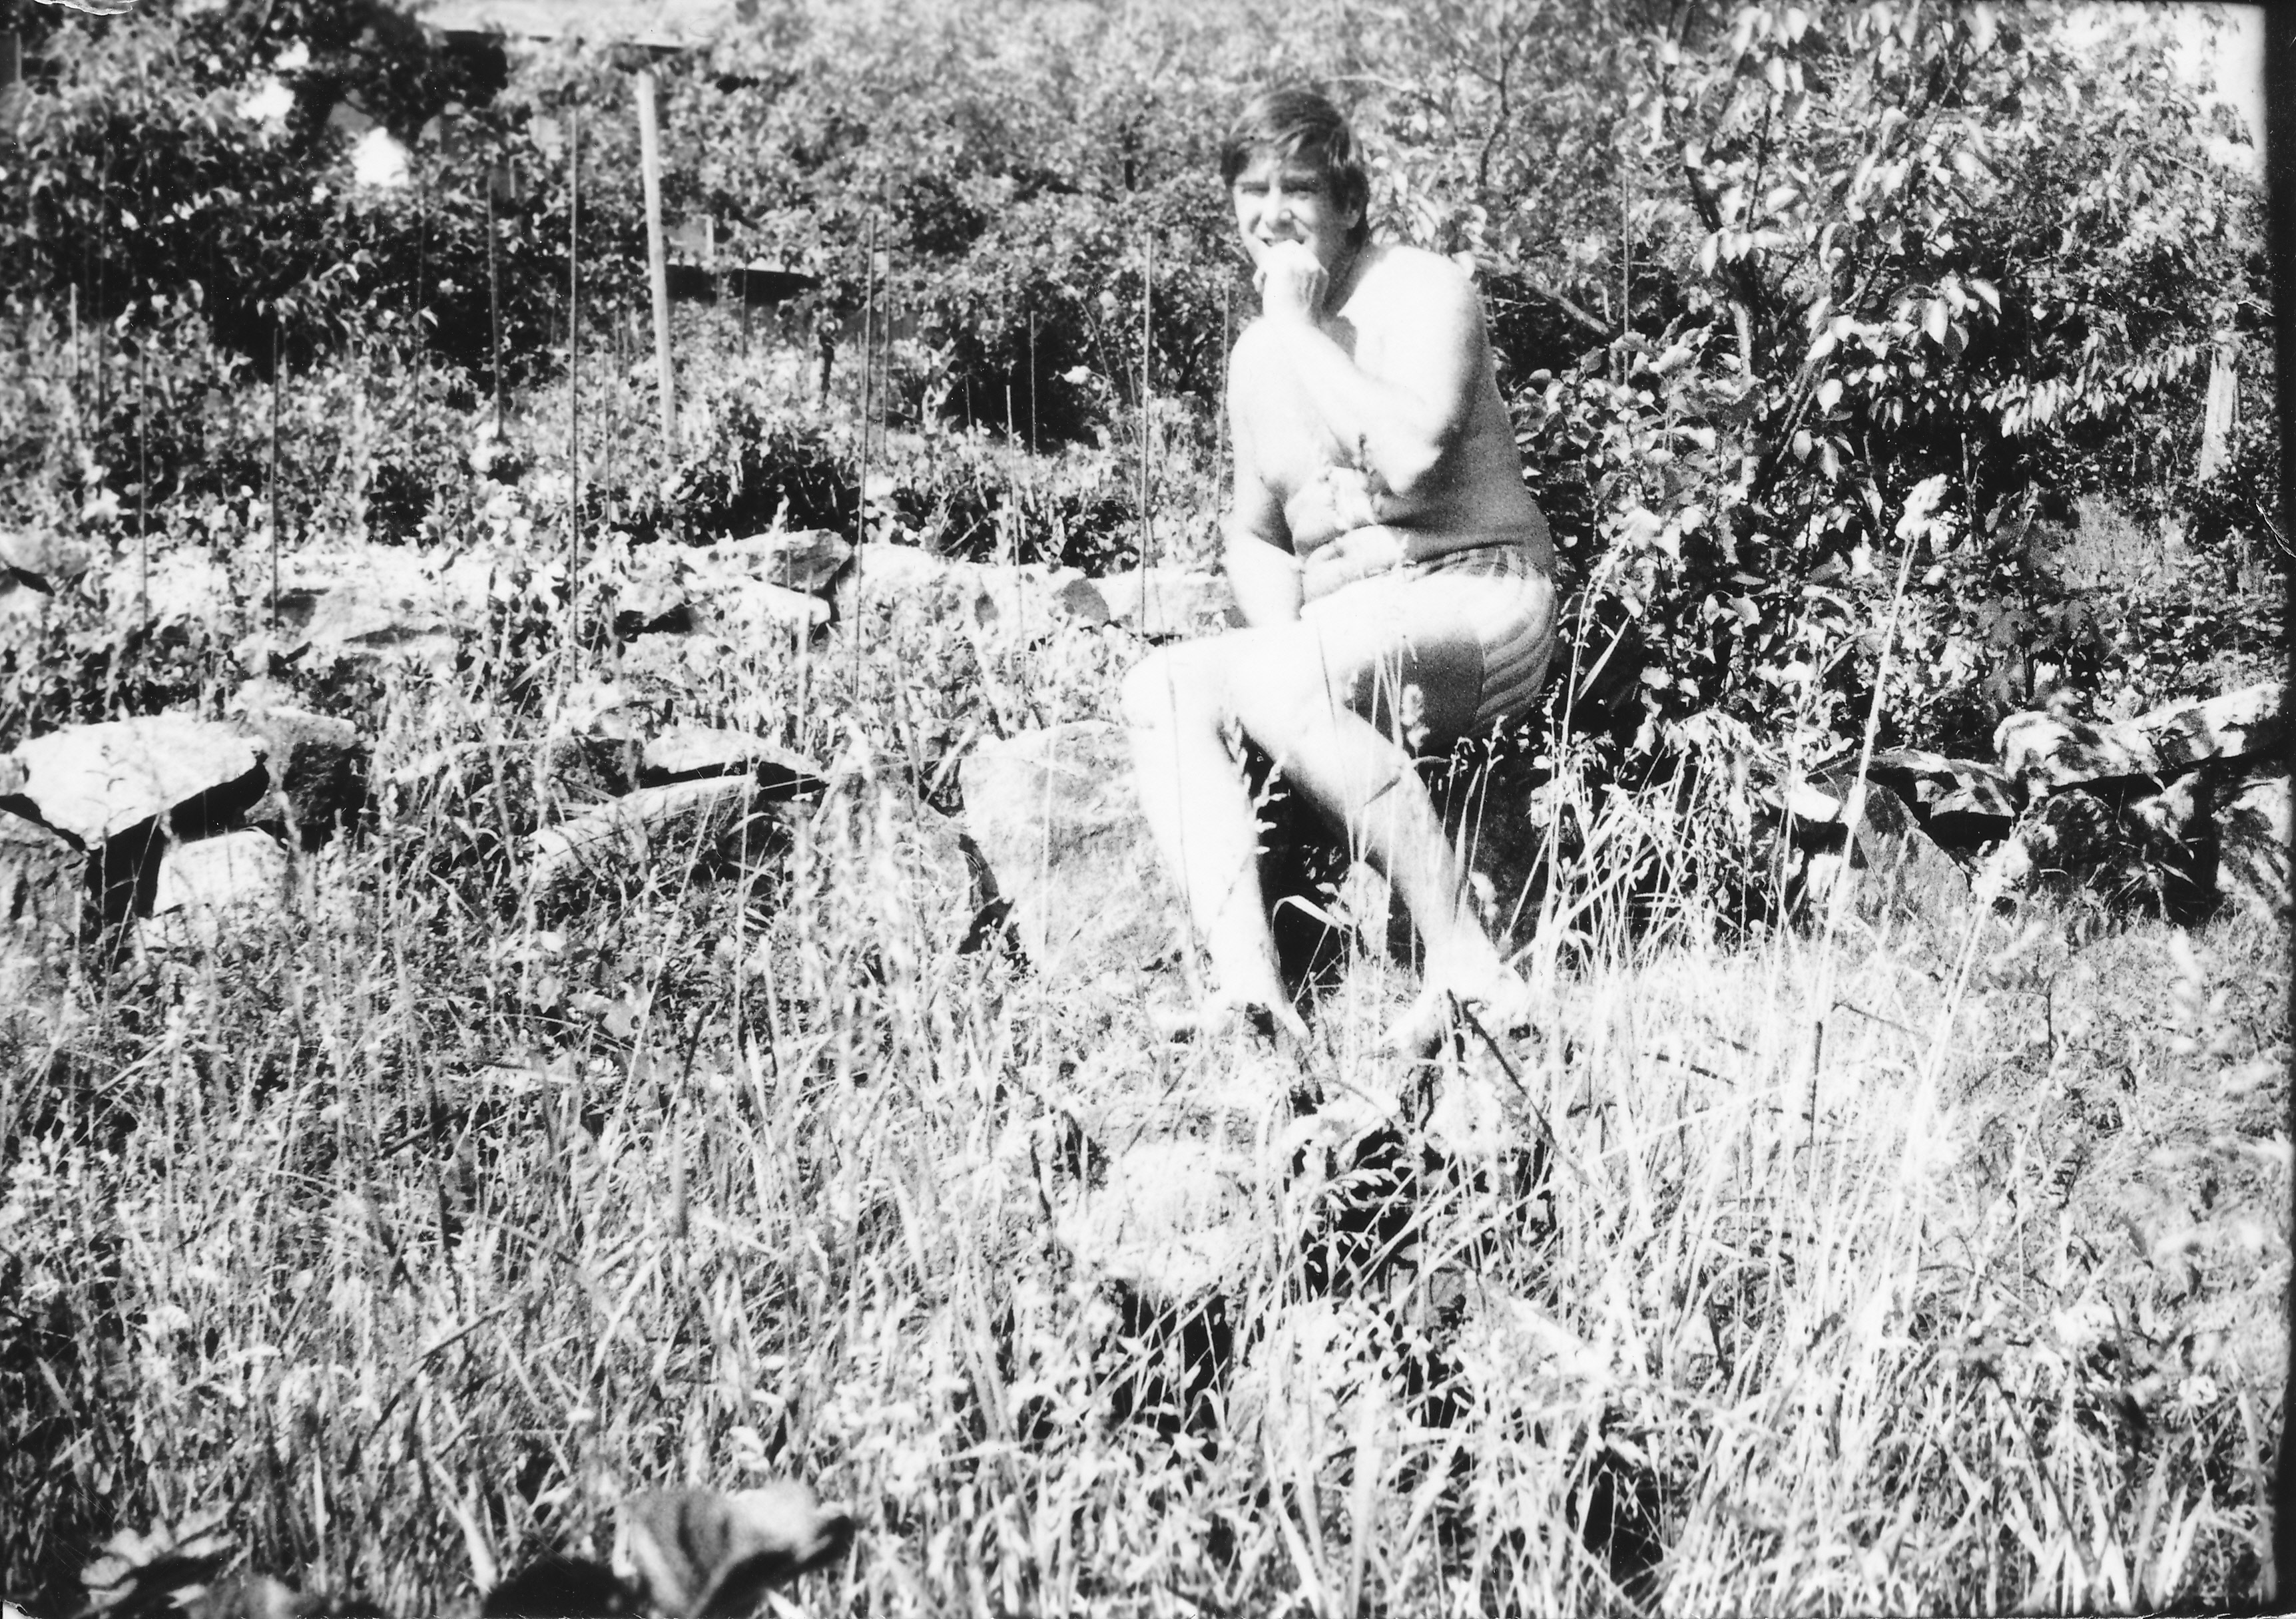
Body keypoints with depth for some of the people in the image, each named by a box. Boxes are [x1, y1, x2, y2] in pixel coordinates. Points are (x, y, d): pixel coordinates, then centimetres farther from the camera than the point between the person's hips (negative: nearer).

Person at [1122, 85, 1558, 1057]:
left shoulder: (1423, 291, -4)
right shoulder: (1255, 356, 17)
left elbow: (1409, 458, -22)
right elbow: (1253, 534, 20)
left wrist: (1299, 329, -13)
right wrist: (1283, 627, -2)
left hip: (1479, 599, -7)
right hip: (1339, 630, 7)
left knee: (1275, 680, -34)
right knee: (1159, 689, -19)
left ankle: (1466, 967, -31)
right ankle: (1246, 983, -35)